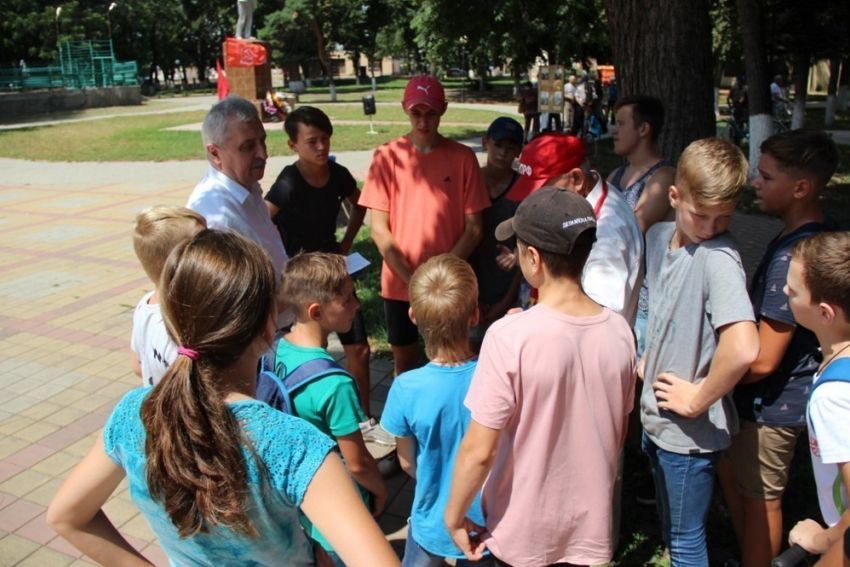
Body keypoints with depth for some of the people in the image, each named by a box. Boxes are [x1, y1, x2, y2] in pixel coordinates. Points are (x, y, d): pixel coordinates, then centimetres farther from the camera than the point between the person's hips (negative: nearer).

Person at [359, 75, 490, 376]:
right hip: (399, 285, 1)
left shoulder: (462, 157, -4)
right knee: (405, 362, 16)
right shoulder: (387, 156, -4)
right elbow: (379, 229, -6)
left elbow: (473, 228, -4)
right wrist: (411, 278, -14)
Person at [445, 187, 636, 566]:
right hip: (589, 523, 4)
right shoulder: (619, 331, -11)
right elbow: (618, 433, 2)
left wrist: (454, 515, -6)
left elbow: (479, 451, -22)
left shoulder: (509, 337, -26)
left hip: (523, 531, -3)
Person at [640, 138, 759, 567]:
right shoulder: (658, 237, -1)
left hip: (690, 432, -7)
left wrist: (698, 400, -25)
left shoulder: (719, 259, -26)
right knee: (670, 531, 27)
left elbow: (743, 348, -41)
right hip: (655, 417, 7)